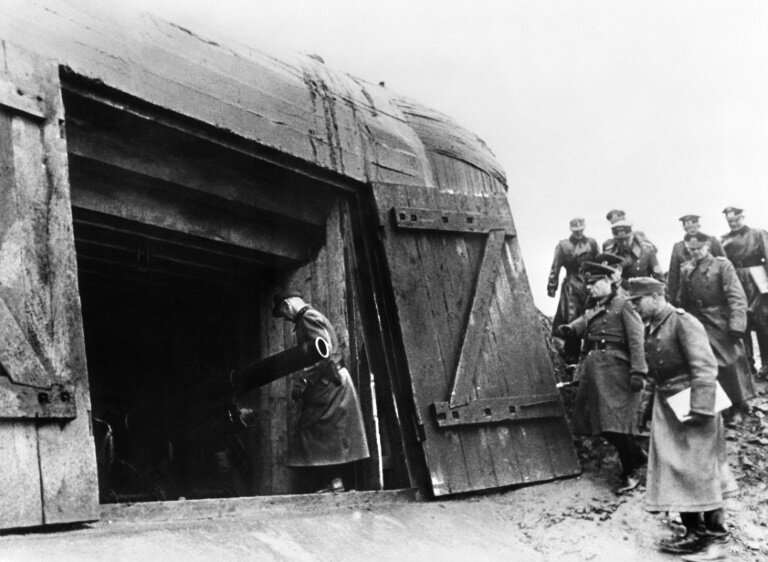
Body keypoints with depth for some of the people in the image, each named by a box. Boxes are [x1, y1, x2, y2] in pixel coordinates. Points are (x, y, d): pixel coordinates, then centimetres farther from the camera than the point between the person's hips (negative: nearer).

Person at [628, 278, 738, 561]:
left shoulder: (683, 322, -14)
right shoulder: (651, 330, 10)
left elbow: (705, 367, -20)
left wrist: (700, 408, -25)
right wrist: (650, 406, 18)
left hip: (690, 406, -8)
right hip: (666, 408, 8)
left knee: (700, 469, -1)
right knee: (674, 471, 9)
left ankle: (716, 537, 11)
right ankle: (694, 532, 19)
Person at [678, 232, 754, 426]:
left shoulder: (722, 265, -8)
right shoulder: (685, 270, 6)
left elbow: (737, 297, -13)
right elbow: (683, 302, 13)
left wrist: (736, 324, -21)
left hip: (722, 325, -3)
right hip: (698, 325, 4)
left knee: (731, 363, 2)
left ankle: (738, 408, 18)